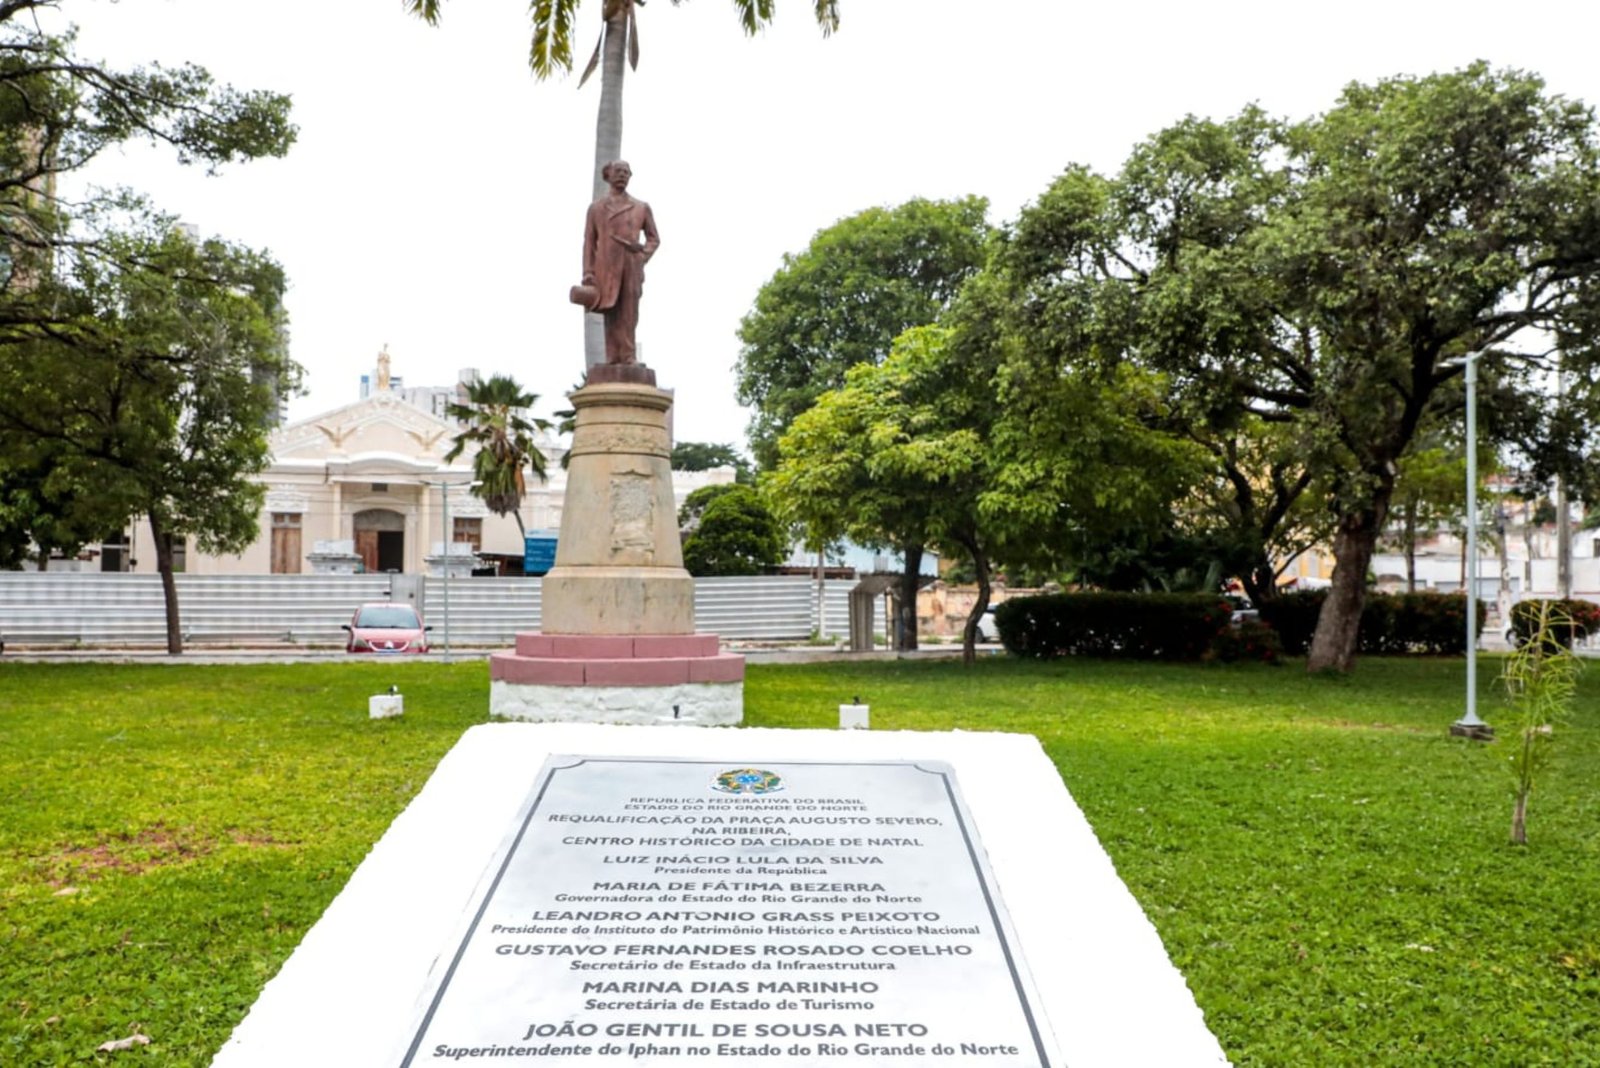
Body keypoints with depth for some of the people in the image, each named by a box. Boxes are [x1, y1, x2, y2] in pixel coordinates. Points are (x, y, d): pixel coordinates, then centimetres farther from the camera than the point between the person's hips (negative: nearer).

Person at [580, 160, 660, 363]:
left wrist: (642, 257, -3)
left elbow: (654, 239, 16)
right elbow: (589, 242, 7)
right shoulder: (596, 208, 12)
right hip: (606, 269, 0)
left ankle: (628, 361, -6)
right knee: (611, 315, -4)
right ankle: (612, 360, -6)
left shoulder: (642, 208, 12)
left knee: (629, 316, -5)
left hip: (631, 269, 0)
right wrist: (588, 274, -3)